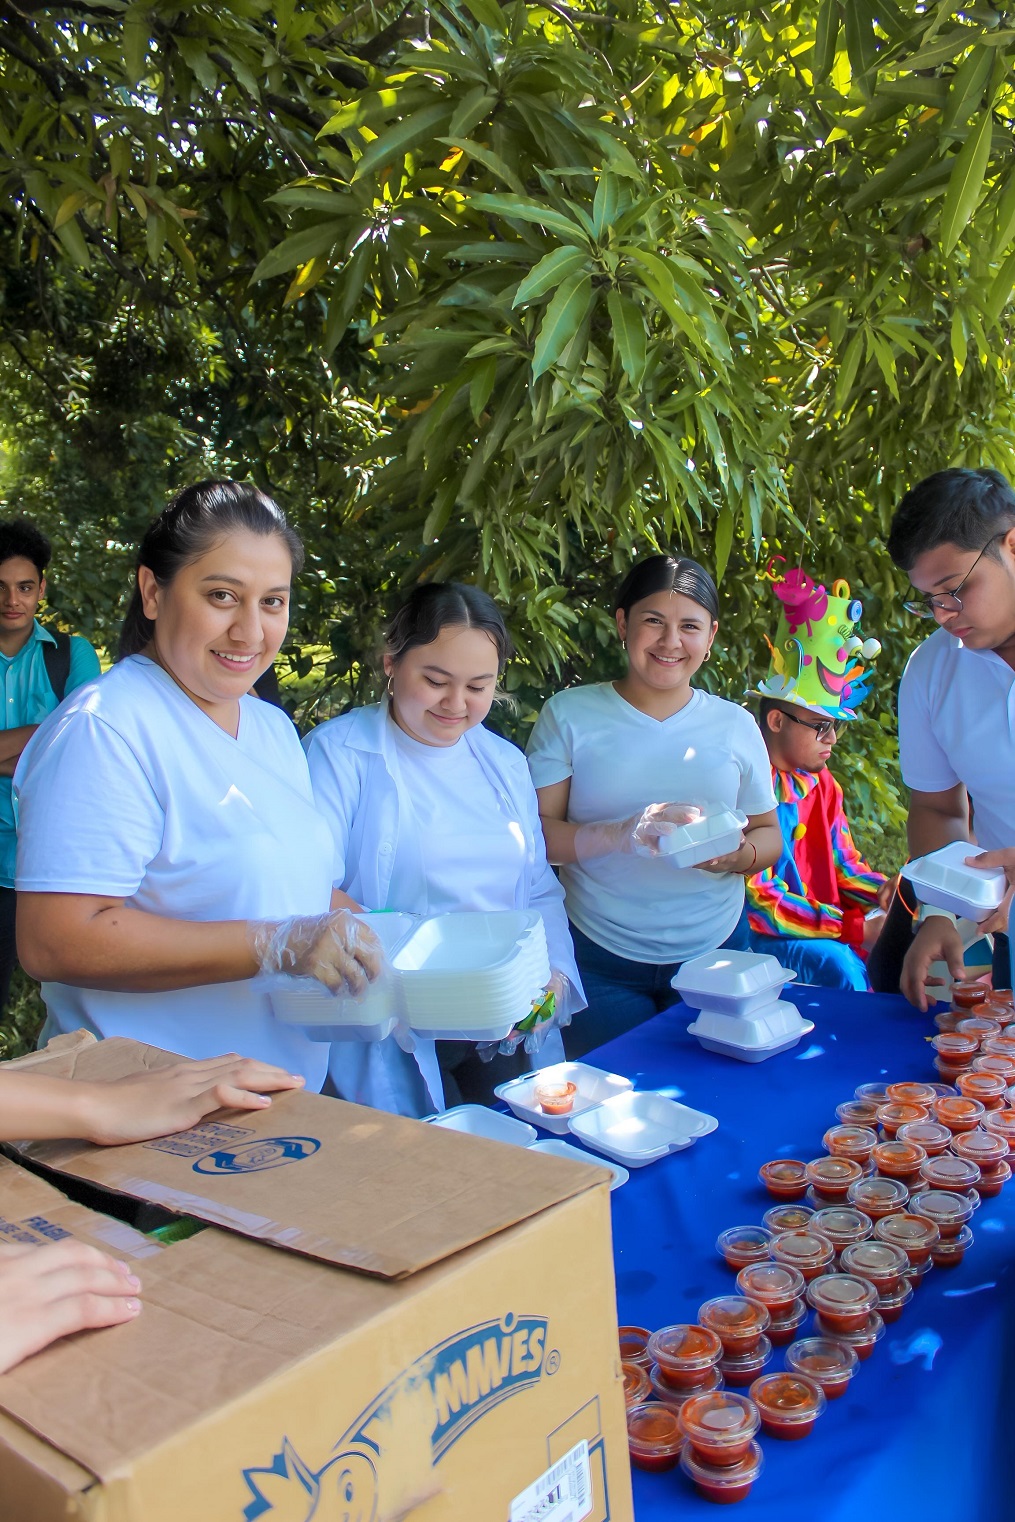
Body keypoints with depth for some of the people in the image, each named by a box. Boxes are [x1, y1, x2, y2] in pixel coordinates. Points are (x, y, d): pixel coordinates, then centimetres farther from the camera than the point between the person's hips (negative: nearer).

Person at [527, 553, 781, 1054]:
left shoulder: (735, 725, 6)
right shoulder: (568, 715, -2)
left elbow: (769, 835, 11)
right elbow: (534, 833, -8)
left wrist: (738, 854, -13)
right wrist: (622, 835, -26)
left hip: (714, 953, 3)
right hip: (600, 960, -2)